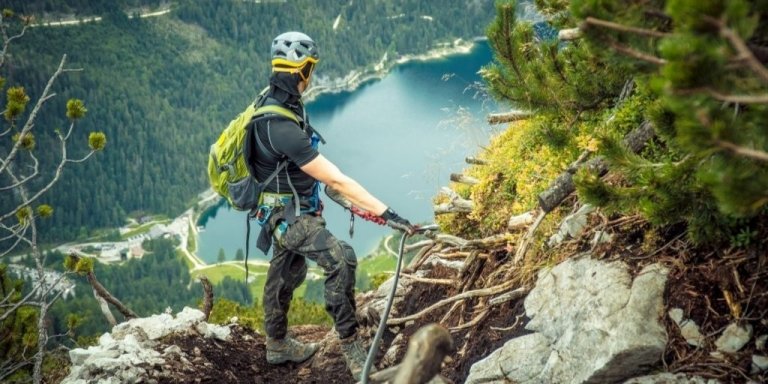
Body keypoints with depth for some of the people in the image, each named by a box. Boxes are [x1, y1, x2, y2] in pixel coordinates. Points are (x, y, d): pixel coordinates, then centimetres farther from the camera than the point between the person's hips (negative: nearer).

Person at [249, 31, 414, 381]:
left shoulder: (272, 101, -3)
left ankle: (277, 345, 45)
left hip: (290, 209, 10)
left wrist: (328, 190, 28)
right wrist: (385, 213, -34)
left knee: (286, 273, 25)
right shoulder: (282, 127, -34)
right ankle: (351, 345, -18)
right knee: (341, 259, -28)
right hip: (289, 215, -10)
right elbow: (337, 180, -35)